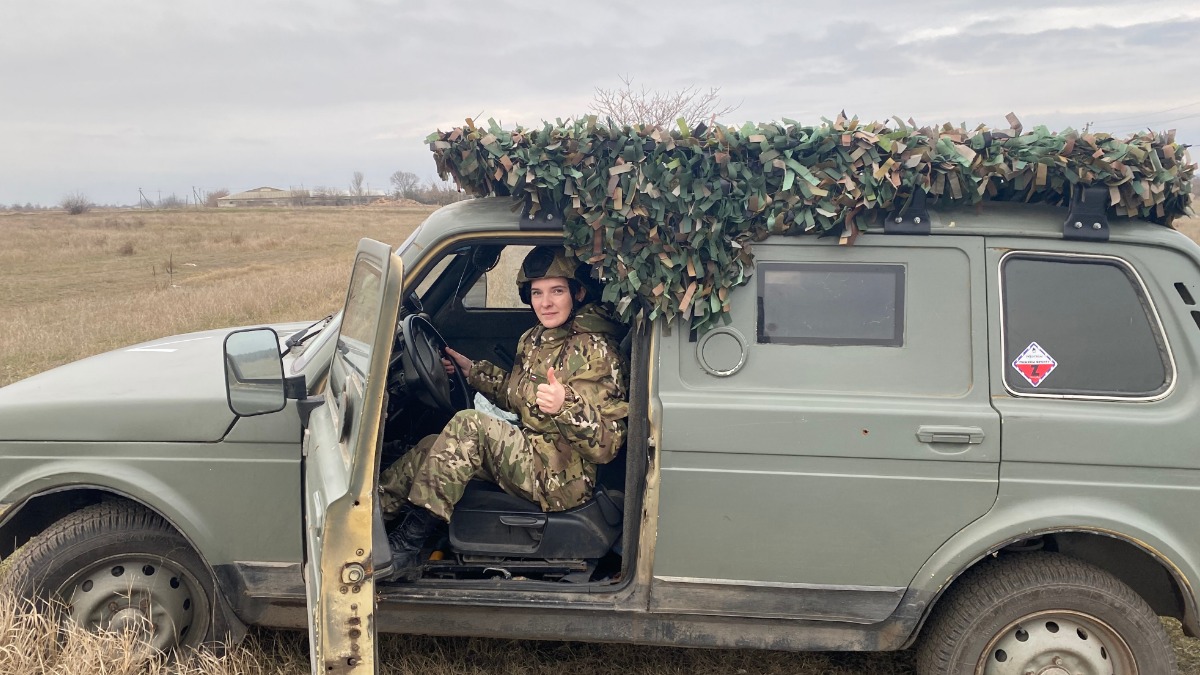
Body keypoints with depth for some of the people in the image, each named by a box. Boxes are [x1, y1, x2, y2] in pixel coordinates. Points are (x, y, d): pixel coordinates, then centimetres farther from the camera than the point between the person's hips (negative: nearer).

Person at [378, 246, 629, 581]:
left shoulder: (595, 352, -17)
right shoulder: (534, 339, 8)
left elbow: (607, 444, -23)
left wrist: (566, 405, -39)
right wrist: (471, 369, 21)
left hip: (563, 478, -9)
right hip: (528, 451, 9)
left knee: (469, 425, -24)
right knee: (432, 446, 4)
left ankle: (407, 546, -19)